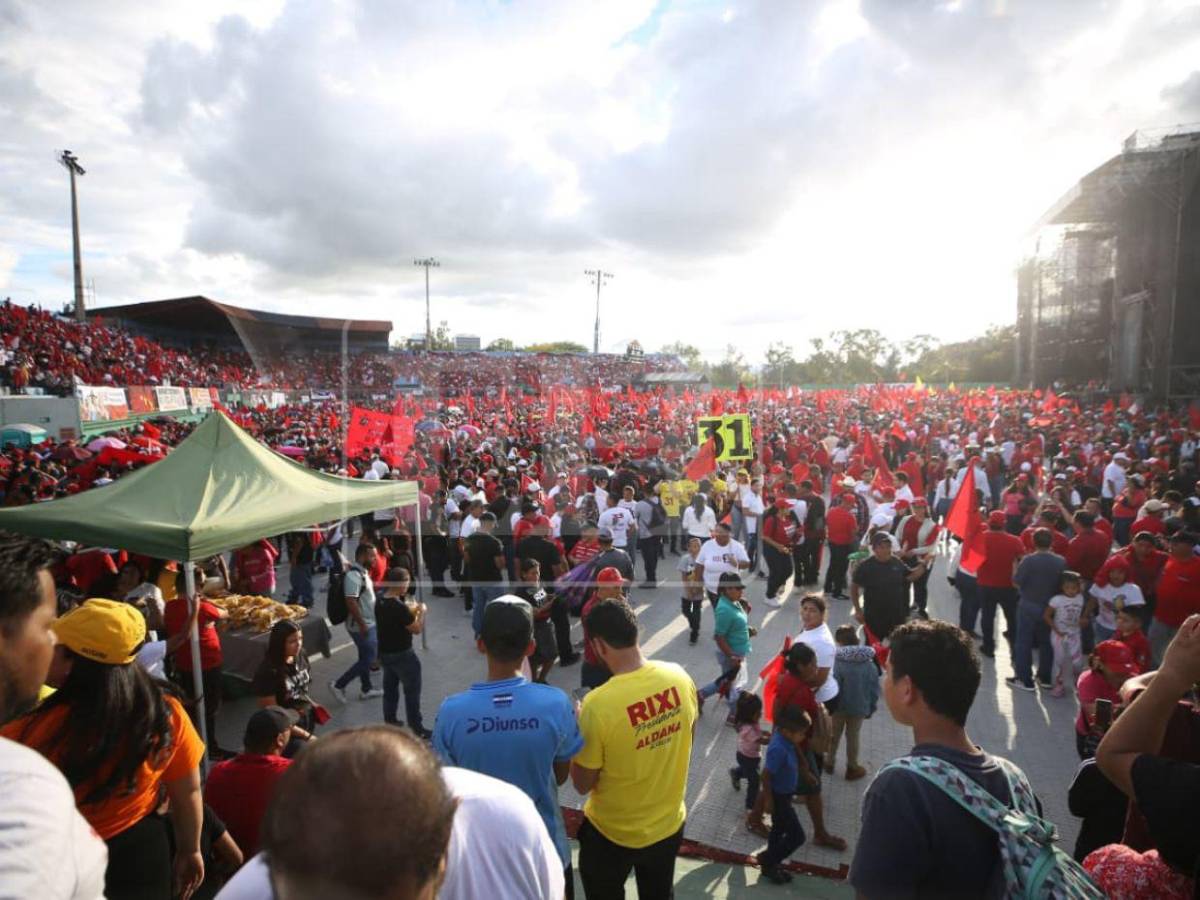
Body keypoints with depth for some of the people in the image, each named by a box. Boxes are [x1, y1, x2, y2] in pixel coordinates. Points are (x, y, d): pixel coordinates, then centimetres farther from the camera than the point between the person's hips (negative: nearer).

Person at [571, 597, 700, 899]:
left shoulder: (598, 704, -33)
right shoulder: (679, 677, -18)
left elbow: (582, 784, -18)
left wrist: (579, 730, -4)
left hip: (613, 834, -4)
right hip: (670, 824, 4)